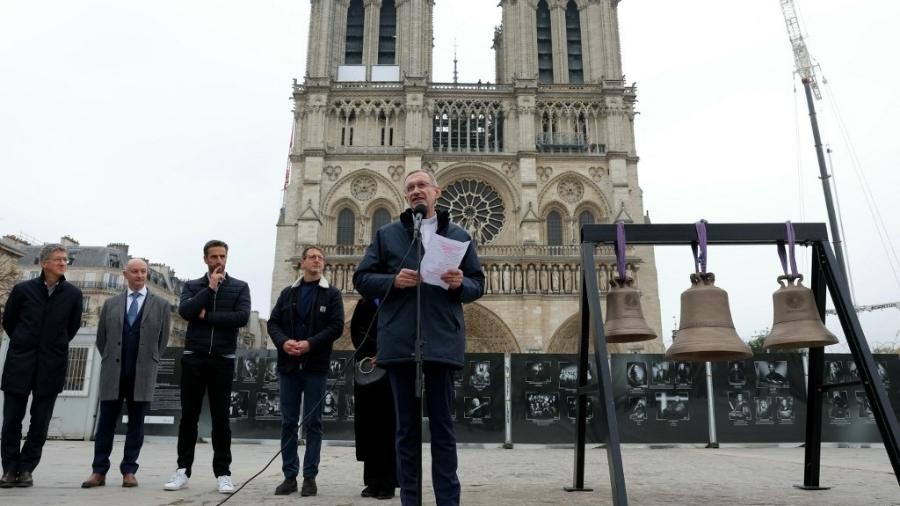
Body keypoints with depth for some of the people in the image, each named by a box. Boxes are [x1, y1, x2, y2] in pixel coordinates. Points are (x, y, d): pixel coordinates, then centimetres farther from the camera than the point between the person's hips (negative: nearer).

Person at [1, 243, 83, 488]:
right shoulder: (23, 289, -1)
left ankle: (26, 468, 16)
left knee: (40, 422, 4)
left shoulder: (73, 294, 0)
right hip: (20, 364, 0)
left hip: (51, 366, 0)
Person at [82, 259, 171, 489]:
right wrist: (110, 361, 12)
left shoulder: (161, 305, 7)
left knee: (136, 423, 2)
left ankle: (129, 471, 8)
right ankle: (99, 471, 9)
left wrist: (149, 362, 9)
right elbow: (101, 337, 17)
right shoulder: (111, 304, 12)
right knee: (106, 422, 3)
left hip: (142, 374, -1)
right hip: (113, 372, 2)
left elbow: (163, 339, 9)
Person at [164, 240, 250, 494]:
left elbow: (242, 317, -10)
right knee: (189, 416, 6)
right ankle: (182, 470, 15)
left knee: (220, 417, 3)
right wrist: (210, 288, -10)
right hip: (193, 357, 1)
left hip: (223, 359, -1)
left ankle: (223, 473, 8)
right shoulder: (192, 286, 10)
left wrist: (207, 316, -8)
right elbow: (184, 311, -9)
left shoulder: (239, 287, 5)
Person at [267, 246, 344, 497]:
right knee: (288, 422, 5)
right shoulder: (287, 293, 13)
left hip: (316, 366, -3)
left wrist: (310, 343, -17)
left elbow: (336, 326, -5)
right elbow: (273, 323, 8)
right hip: (288, 365, 3)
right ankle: (290, 476, 14)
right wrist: (283, 342, -12)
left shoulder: (331, 294, 4)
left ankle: (310, 477, 9)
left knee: (313, 423, 2)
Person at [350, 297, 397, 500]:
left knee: (389, 423, -3)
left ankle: (388, 482, 2)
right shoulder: (364, 303, 16)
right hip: (366, 368, 3)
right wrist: (370, 355, -10)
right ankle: (373, 480, 10)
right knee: (369, 423, 3)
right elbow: (357, 331, 6)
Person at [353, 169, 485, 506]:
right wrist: (392, 281, -11)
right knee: (406, 427, 8)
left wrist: (461, 284, -10)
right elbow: (361, 279, 8)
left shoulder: (458, 236, 13)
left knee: (443, 427, 4)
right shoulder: (387, 234, 11)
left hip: (442, 341, 0)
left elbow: (478, 284, 13)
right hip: (399, 342, 0)